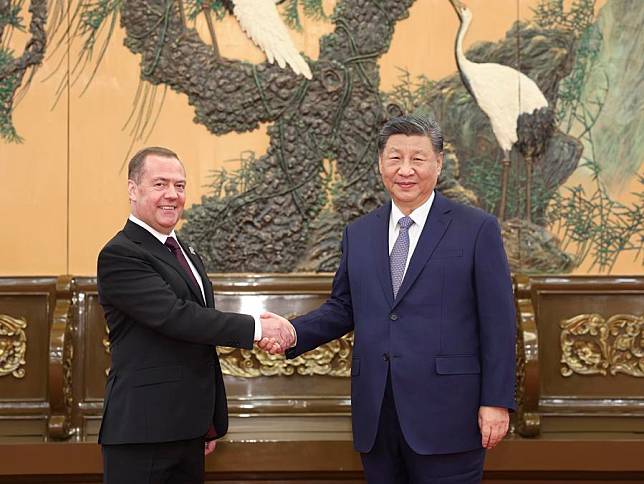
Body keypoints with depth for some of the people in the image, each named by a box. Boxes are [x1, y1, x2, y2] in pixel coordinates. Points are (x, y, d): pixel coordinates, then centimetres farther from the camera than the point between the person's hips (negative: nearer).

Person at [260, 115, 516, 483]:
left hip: (445, 415, -4)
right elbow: (343, 308, 15)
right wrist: (293, 332, -3)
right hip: (376, 416, 4)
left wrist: (496, 402, -8)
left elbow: (498, 322, -4)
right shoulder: (358, 234, 12)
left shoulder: (478, 229, -1)